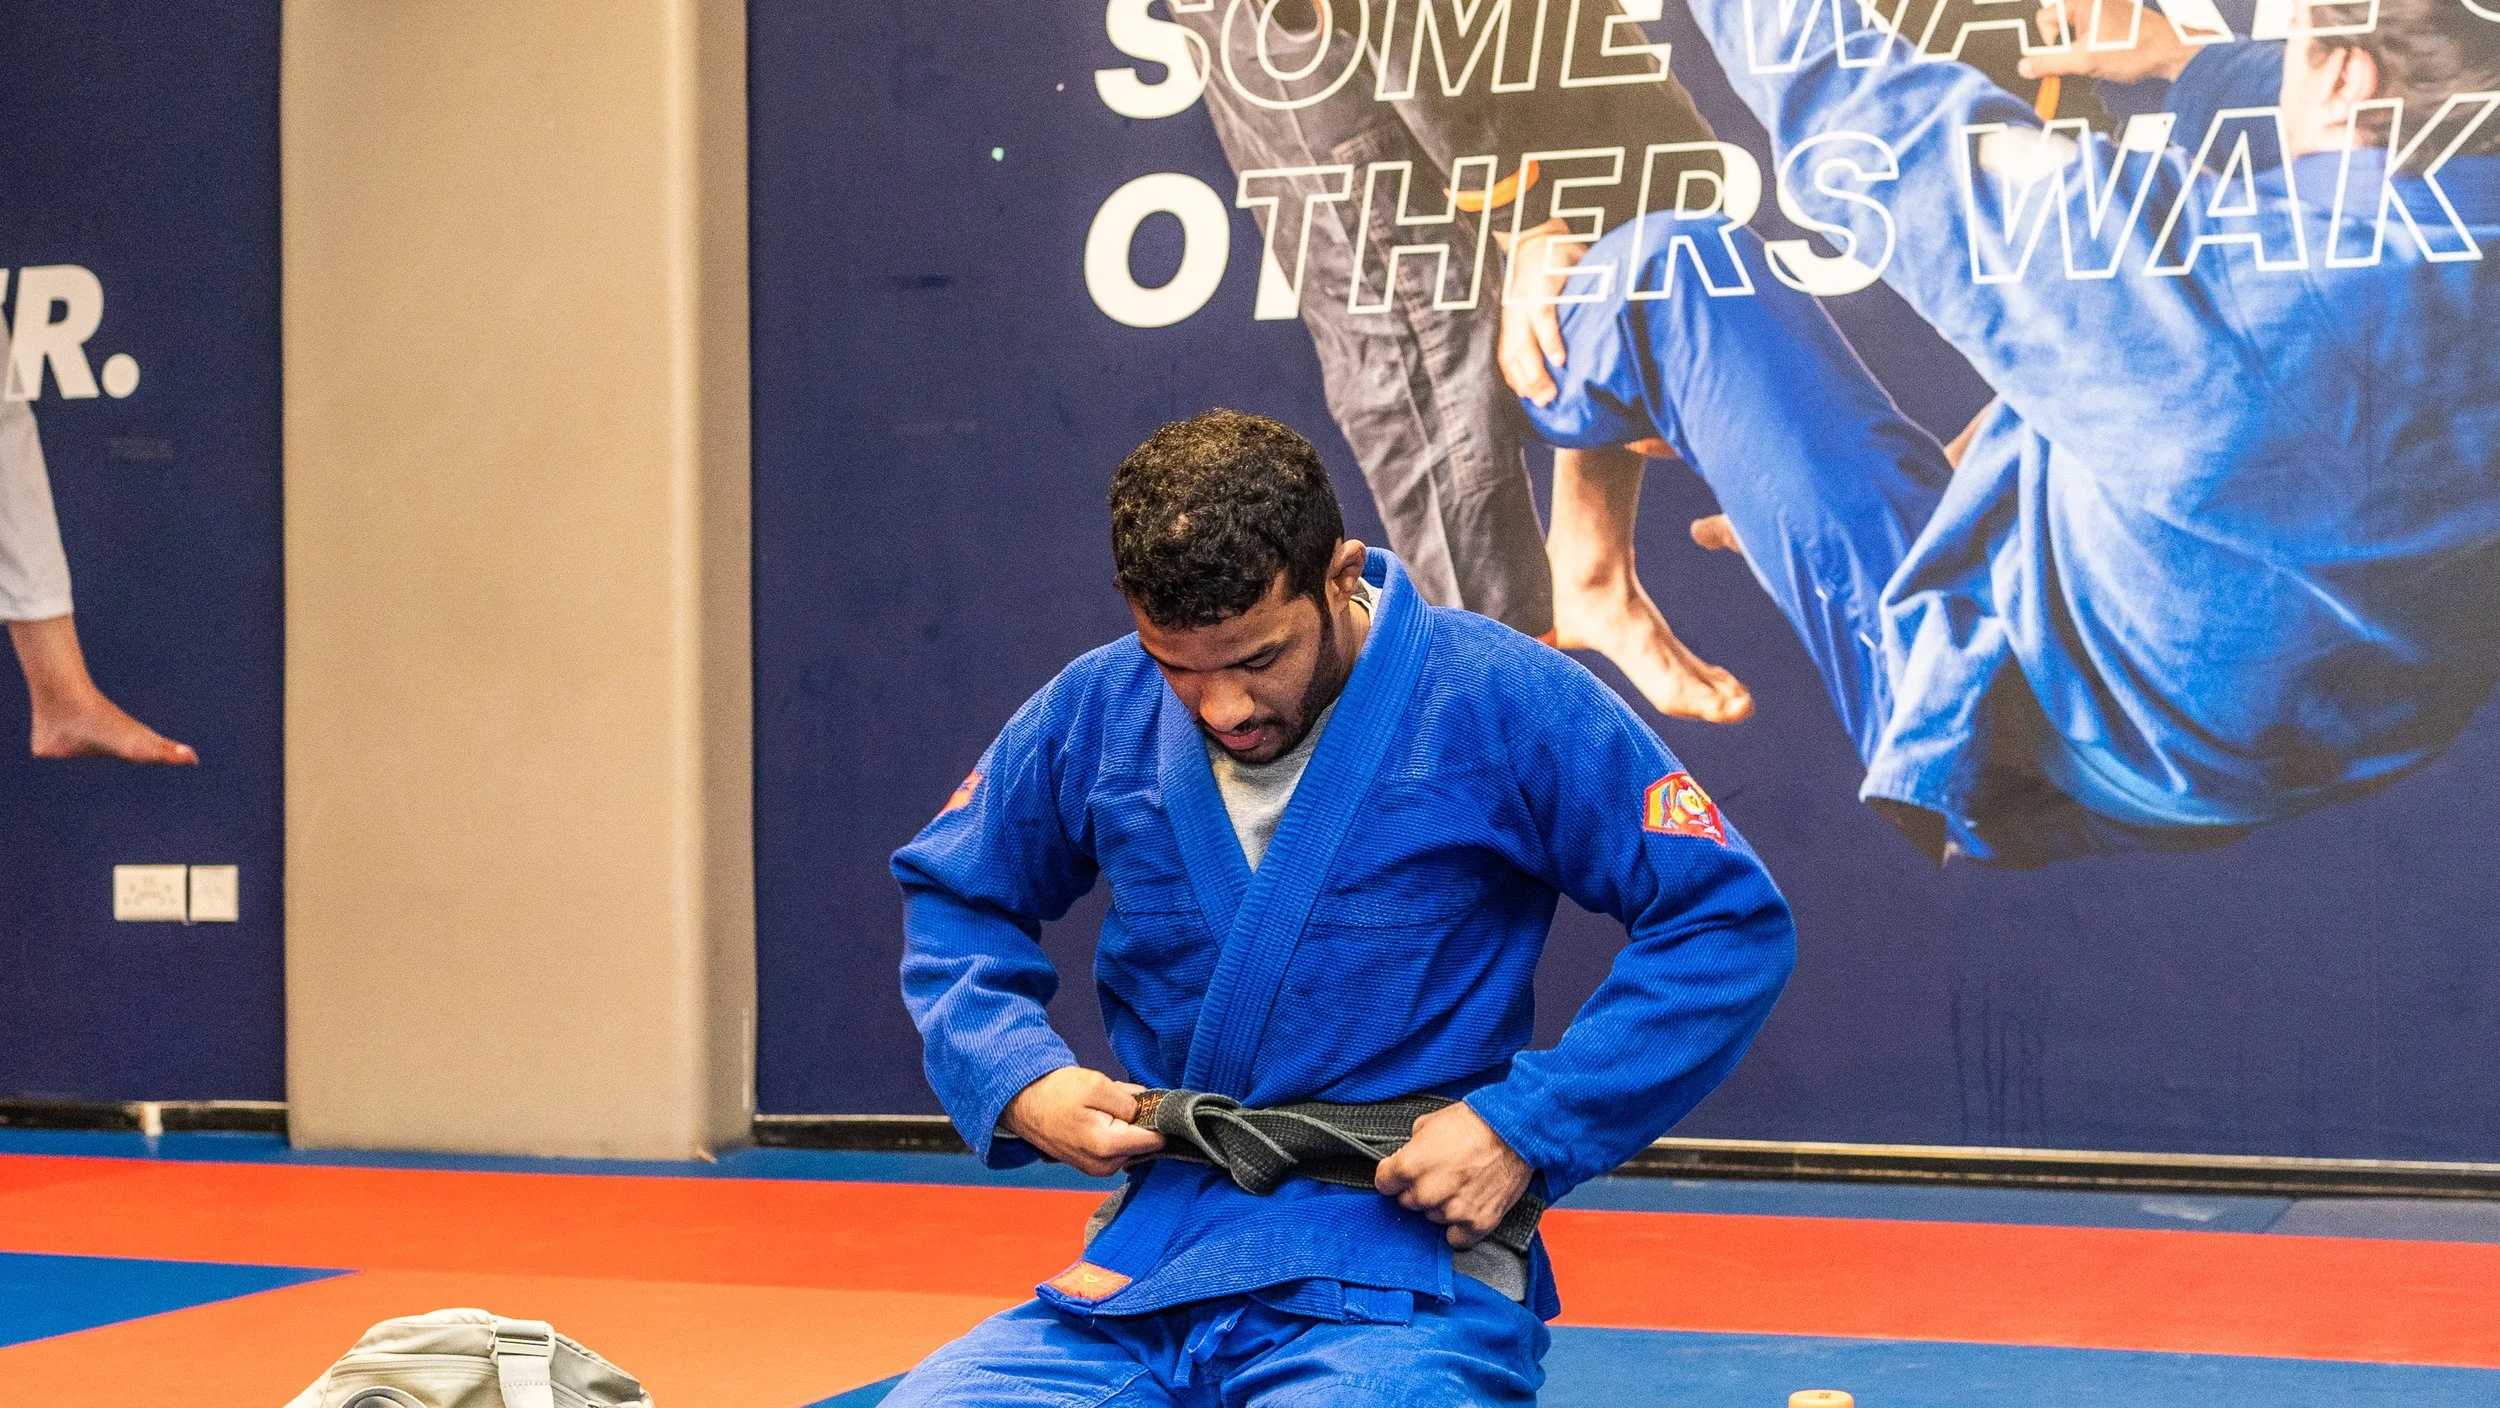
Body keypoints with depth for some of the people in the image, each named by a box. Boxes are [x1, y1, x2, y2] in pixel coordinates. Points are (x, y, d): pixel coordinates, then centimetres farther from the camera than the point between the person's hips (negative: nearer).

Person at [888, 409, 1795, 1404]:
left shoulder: (1503, 705, -7)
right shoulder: (1096, 714, 5)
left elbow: (1732, 923, -5)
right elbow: (951, 900, 21)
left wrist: (1525, 1130, -11)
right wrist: (1017, 1080, 1)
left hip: (1402, 1278, -3)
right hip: (1148, 1265, 4)